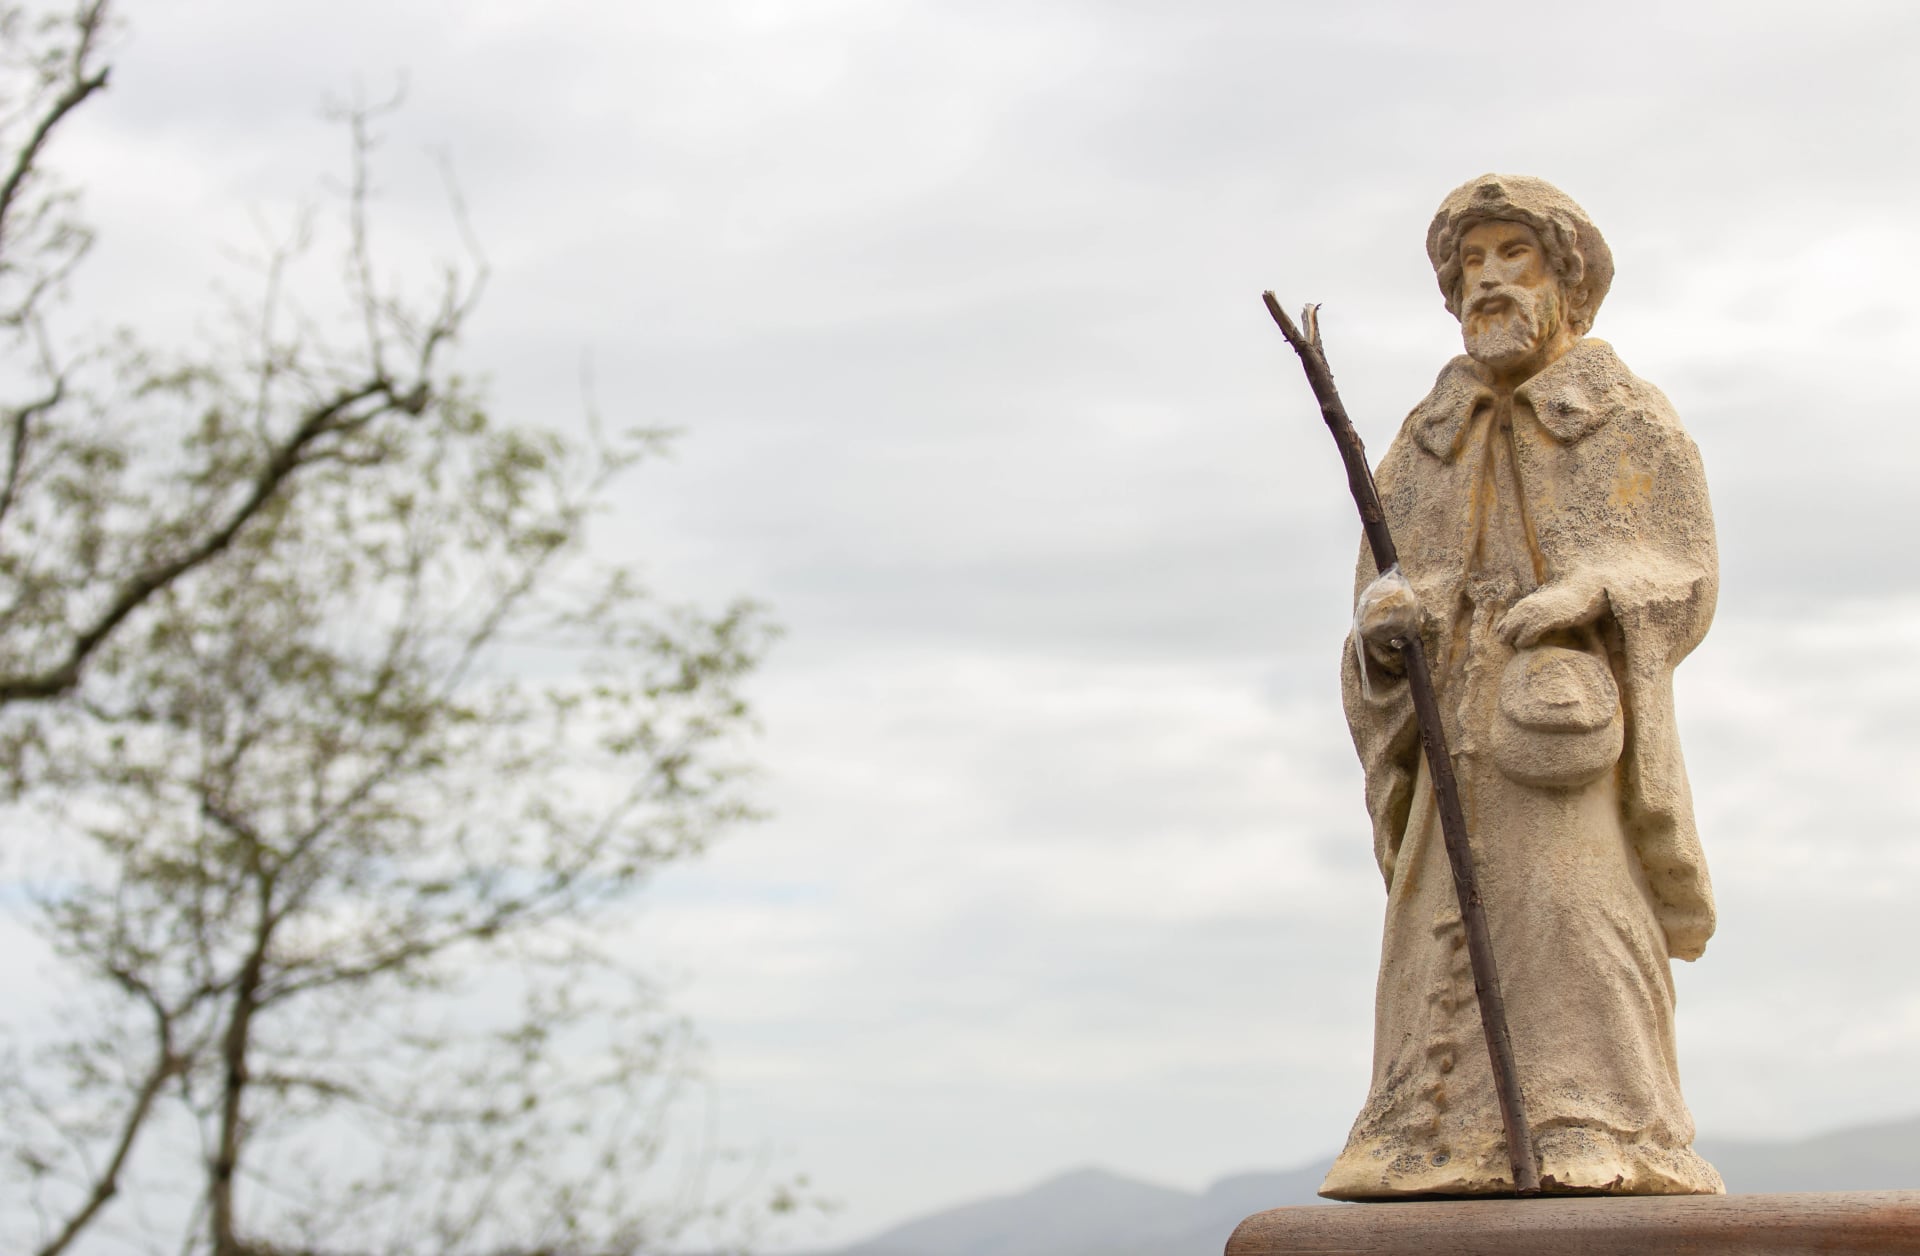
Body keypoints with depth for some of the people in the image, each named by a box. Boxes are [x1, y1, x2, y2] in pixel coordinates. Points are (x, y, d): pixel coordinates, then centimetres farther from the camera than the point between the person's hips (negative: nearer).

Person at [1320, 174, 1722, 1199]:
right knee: (1451, 923, -8)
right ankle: (1451, 1154, -11)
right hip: (1463, 720, 3)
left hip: (1583, 713, -3)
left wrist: (1588, 593, -19)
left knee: (1574, 901, -19)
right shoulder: (1427, 445, 19)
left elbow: (1682, 576, 1)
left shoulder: (1634, 423, 10)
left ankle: (1598, 1138, -21)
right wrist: (1388, 609, -14)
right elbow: (1380, 593, 11)